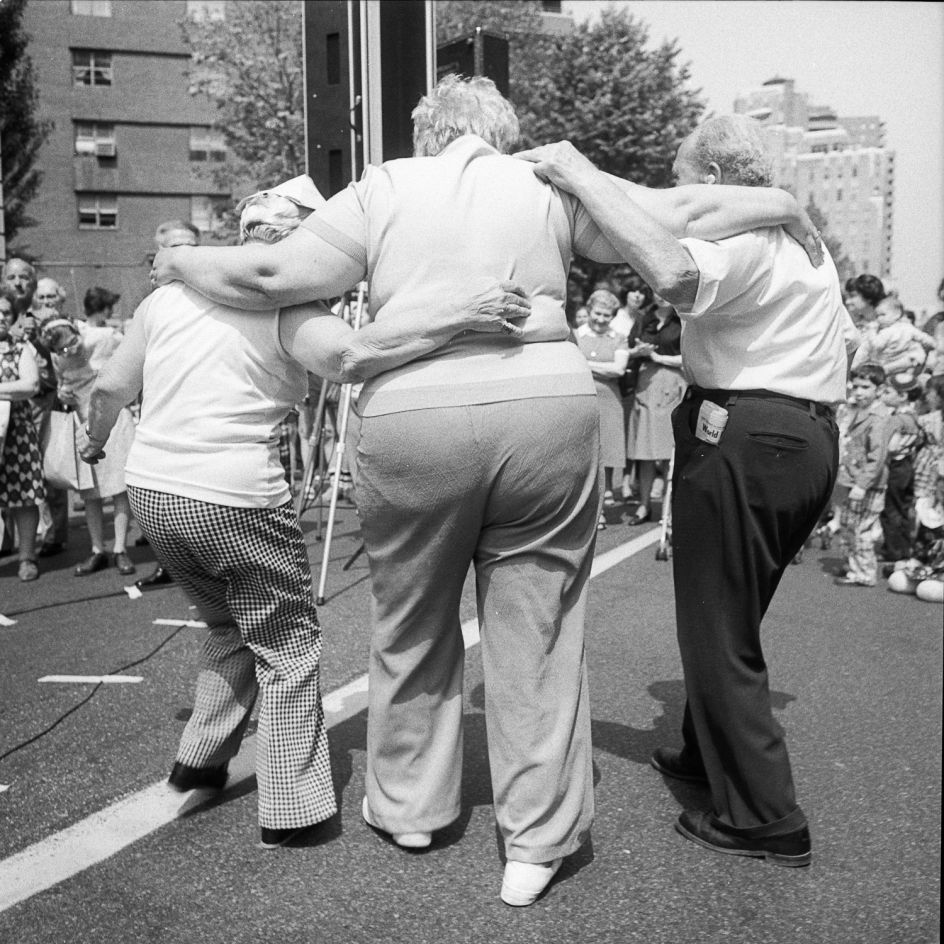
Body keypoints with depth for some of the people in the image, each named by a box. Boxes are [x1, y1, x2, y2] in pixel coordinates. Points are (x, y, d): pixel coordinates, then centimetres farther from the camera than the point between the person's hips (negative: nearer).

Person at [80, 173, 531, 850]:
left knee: (230, 625, 27)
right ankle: (290, 806, 13)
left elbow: (110, 391, 15)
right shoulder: (288, 310, -8)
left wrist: (96, 442, 34)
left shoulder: (170, 295, 10)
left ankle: (200, 759, 29)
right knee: (288, 642, 11)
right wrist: (458, 320, -31)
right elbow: (352, 356, -29)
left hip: (151, 488, 6)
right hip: (234, 498, -6)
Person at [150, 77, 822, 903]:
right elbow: (677, 215, 13)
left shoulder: (384, 189, 11)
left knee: (414, 625, 18)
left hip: (412, 423, 0)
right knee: (535, 631, 10)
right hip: (546, 411, 1)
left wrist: (185, 263, 21)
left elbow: (276, 275, 4)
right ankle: (537, 842, 17)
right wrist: (779, 205, 27)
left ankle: (410, 806, 34)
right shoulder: (549, 186, 13)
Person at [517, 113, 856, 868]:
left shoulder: (736, 236, -13)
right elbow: (842, 336, 28)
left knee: (717, 629, -1)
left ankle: (765, 819, 6)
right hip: (813, 437, 10)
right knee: (733, 616, 22)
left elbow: (675, 273, -37)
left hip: (741, 440, -10)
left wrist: (583, 175, -29)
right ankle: (708, 754, 38)